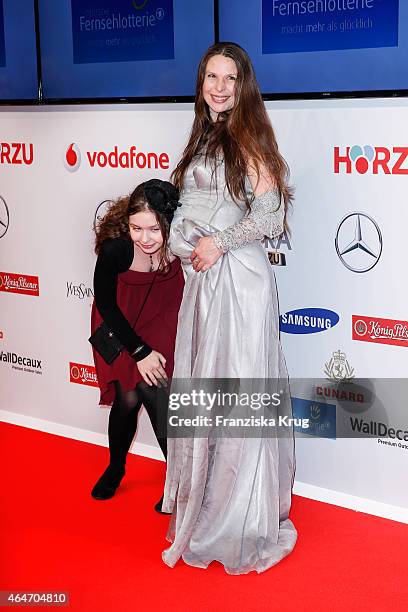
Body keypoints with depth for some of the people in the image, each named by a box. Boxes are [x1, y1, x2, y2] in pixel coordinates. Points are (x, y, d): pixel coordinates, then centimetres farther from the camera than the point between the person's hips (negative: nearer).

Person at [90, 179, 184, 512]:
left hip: (161, 322, 0)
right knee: (127, 398, 0)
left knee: (153, 391, -13)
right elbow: (105, 303, -15)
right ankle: (115, 467, 29)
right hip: (120, 325, 0)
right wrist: (139, 351, -14)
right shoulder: (114, 247, -31)